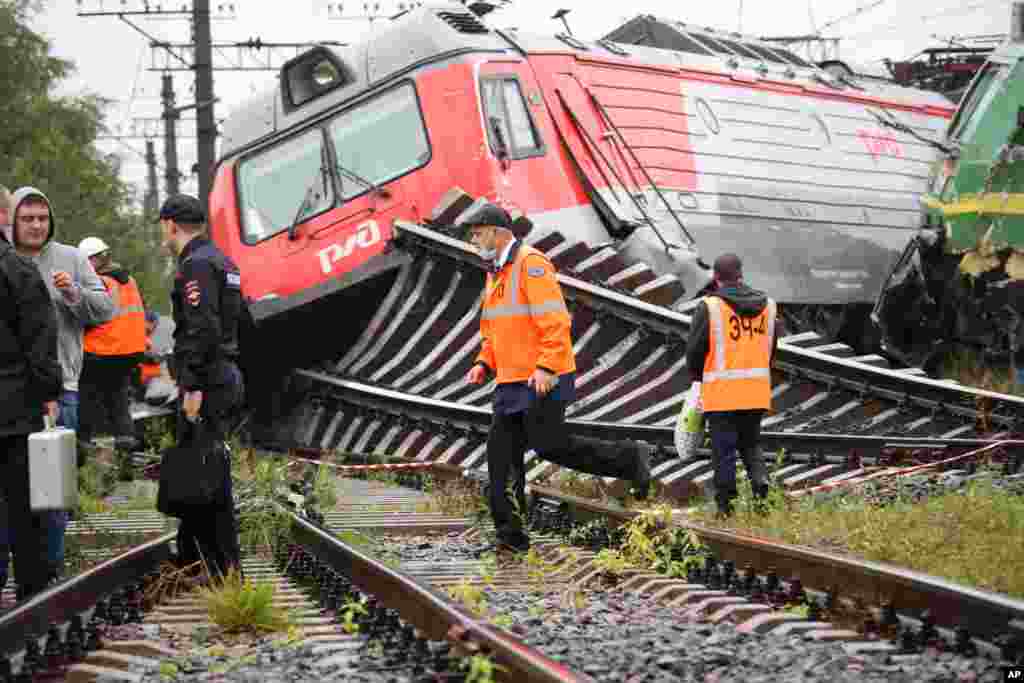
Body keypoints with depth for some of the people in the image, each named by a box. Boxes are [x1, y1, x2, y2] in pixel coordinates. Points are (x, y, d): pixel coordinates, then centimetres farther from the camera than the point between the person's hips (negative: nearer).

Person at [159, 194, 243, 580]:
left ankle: (224, 568, -7)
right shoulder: (221, 261, 19)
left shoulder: (196, 265, -13)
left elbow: (202, 329, -23)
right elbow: (239, 322, 24)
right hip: (226, 377, 10)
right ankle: (191, 557, 24)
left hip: (205, 384, -10)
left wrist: (193, 386, -23)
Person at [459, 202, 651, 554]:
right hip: (512, 381, 9)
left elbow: (556, 321, -20)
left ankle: (630, 460, 2)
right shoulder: (496, 273, 19)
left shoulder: (530, 263, -11)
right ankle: (510, 535, 4)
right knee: (502, 453, 2)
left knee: (550, 446, -13)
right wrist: (483, 365, 10)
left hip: (542, 380, -9)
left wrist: (546, 367, -27)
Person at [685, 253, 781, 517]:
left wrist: (696, 377, 11)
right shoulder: (766, 305, 7)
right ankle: (760, 479, -4)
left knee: (723, 447, 4)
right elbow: (771, 348, 14)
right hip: (757, 392, 4)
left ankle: (725, 502, 6)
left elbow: (694, 349, -6)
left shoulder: (709, 307, -10)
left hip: (721, 391, -4)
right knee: (750, 443, 18)